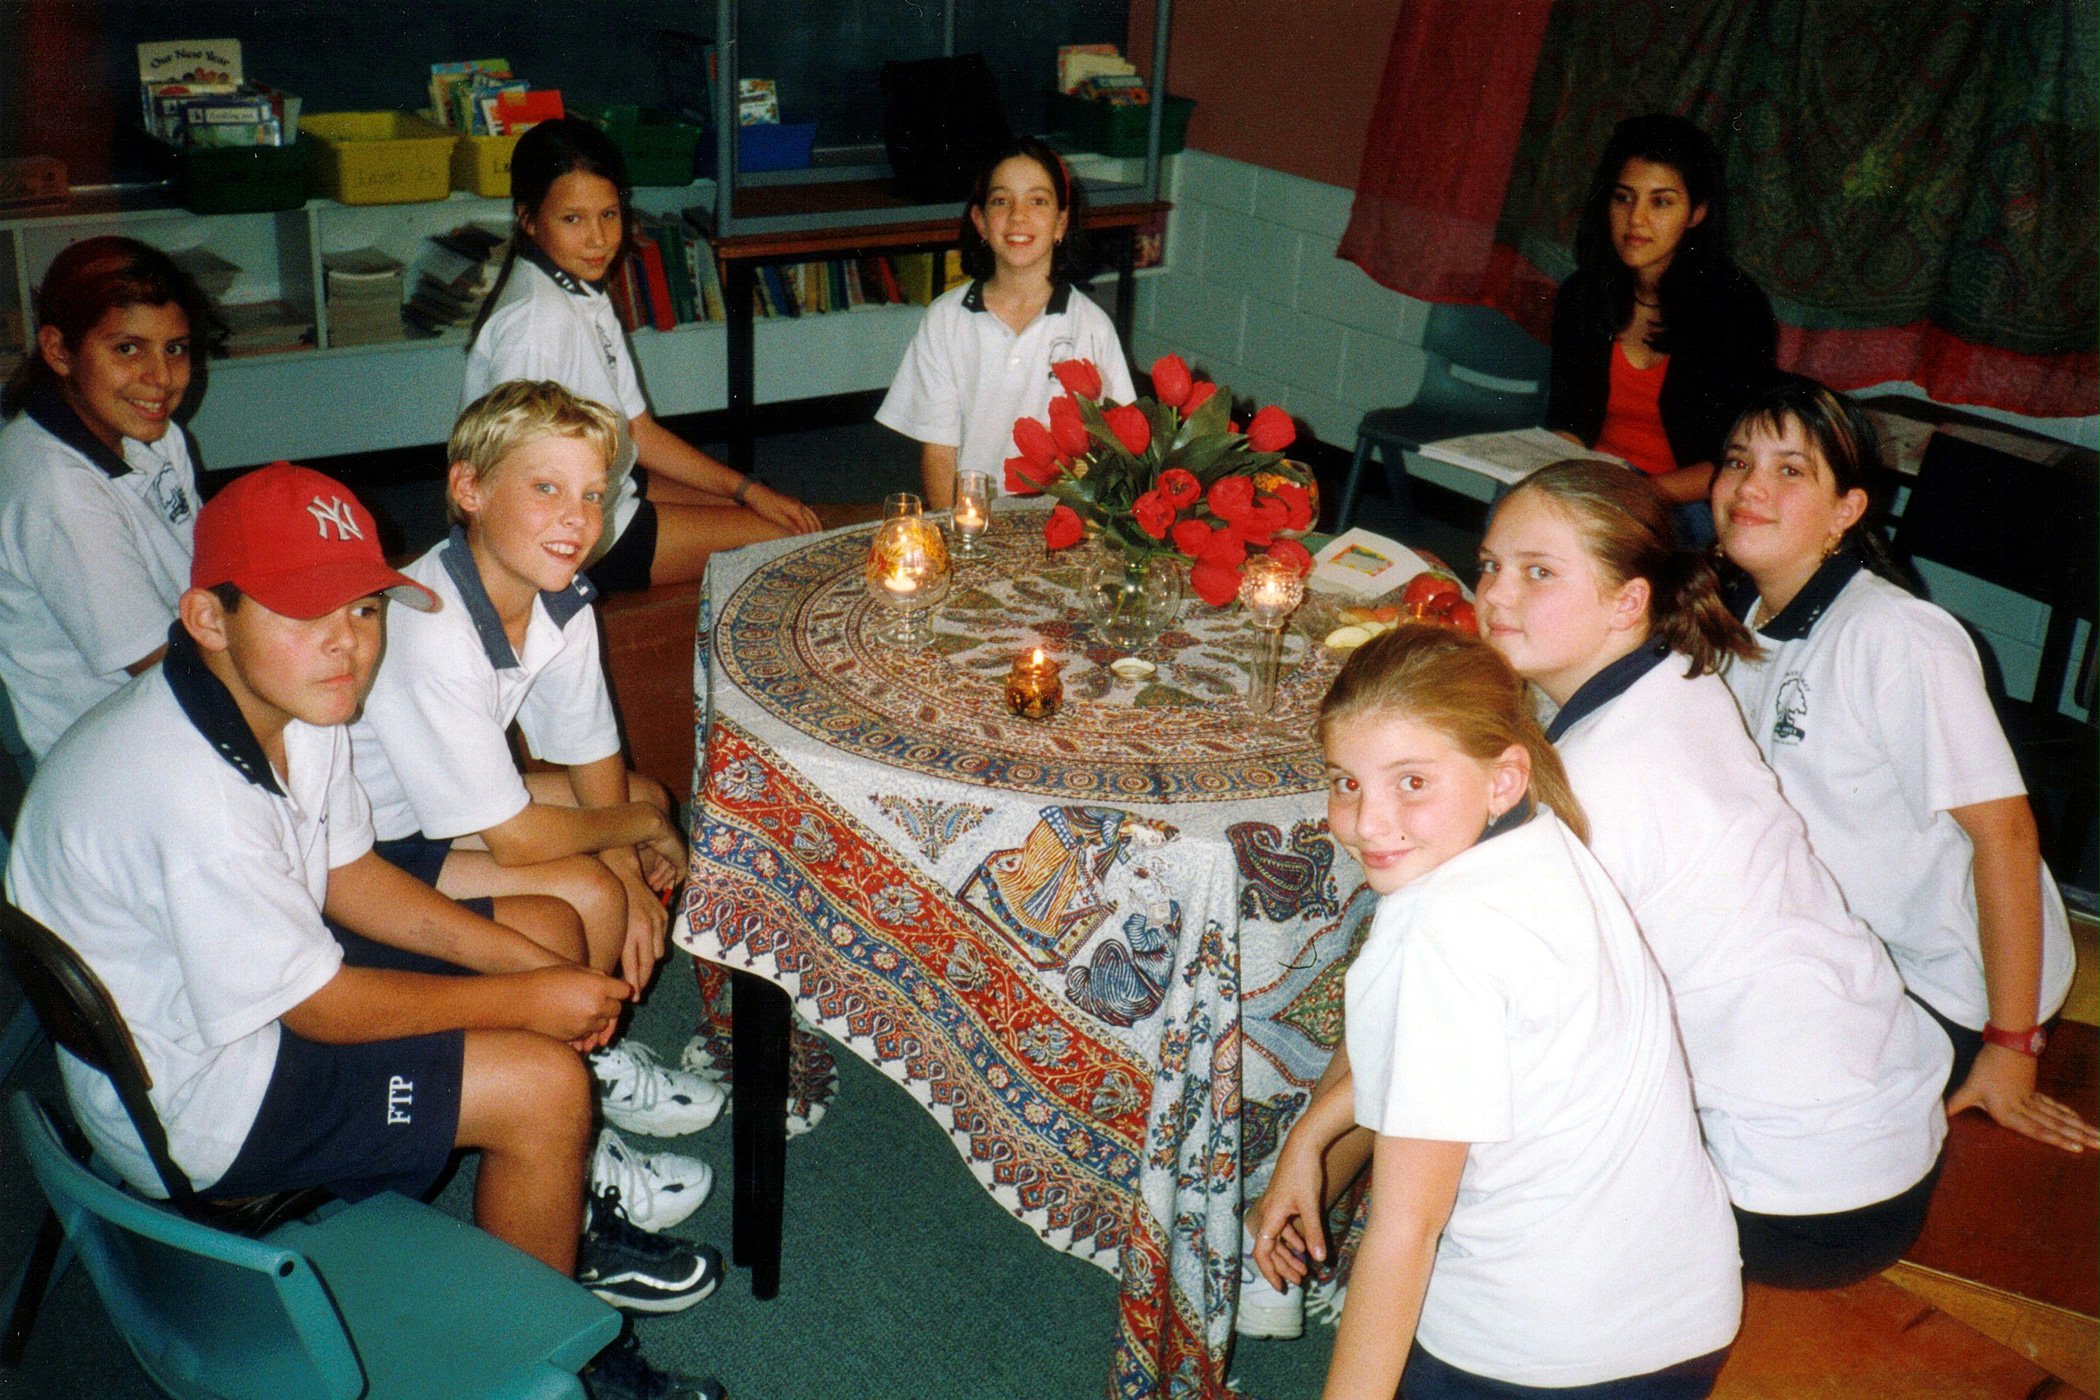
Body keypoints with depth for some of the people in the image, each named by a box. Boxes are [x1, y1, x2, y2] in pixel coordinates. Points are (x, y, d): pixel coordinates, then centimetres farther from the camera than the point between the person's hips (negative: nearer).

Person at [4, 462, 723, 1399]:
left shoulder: (290, 701, -7)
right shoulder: (190, 796, -35)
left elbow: (349, 875, 5)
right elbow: (323, 1007, -25)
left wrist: (535, 963, -5)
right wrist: (528, 1000, -15)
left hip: (248, 987, 9)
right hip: (188, 1099, -9)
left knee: (546, 930, 8)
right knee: (543, 1084, -16)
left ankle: (561, 1228, 27)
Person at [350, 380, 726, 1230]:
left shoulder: (560, 599, -9)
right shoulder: (430, 635, -34)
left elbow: (593, 756, 4)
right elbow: (518, 841, -28)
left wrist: (633, 872, -10)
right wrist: (643, 831, -11)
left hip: (441, 808, 9)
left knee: (645, 797, 6)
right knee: (585, 898, -21)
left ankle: (589, 1050, 16)